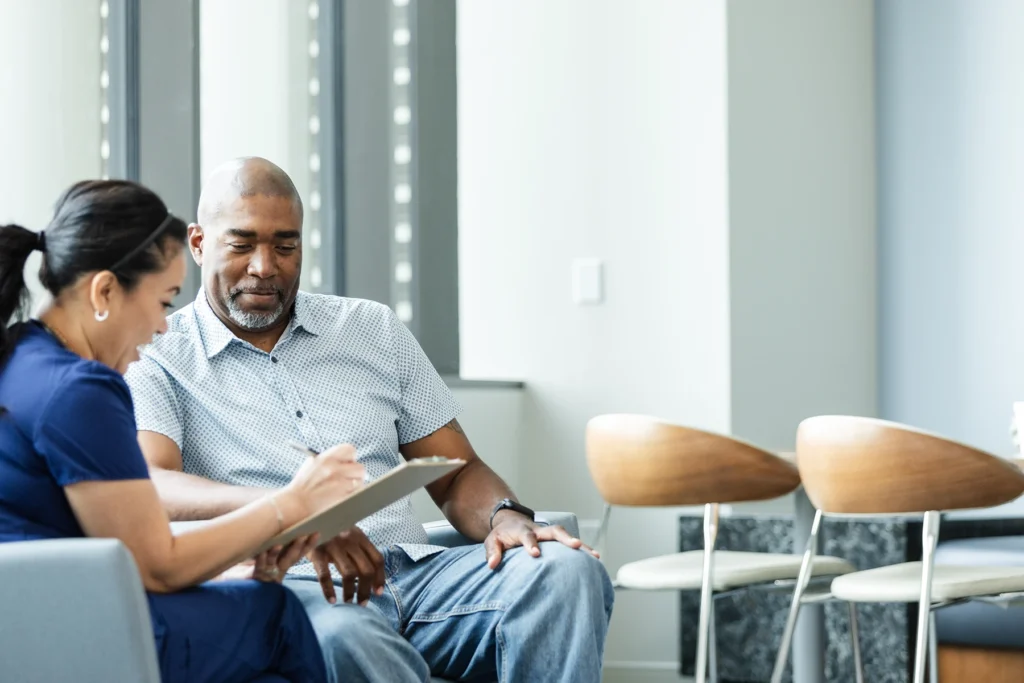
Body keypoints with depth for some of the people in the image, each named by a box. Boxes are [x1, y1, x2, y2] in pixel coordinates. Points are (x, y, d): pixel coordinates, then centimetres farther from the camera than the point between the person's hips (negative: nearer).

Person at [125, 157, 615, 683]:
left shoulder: (373, 329, 21)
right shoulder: (158, 360, 7)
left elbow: (456, 474, 21)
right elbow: (146, 489, -13)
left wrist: (505, 517, -4)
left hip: (411, 569, 5)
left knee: (564, 570, -25)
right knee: (344, 635, -42)